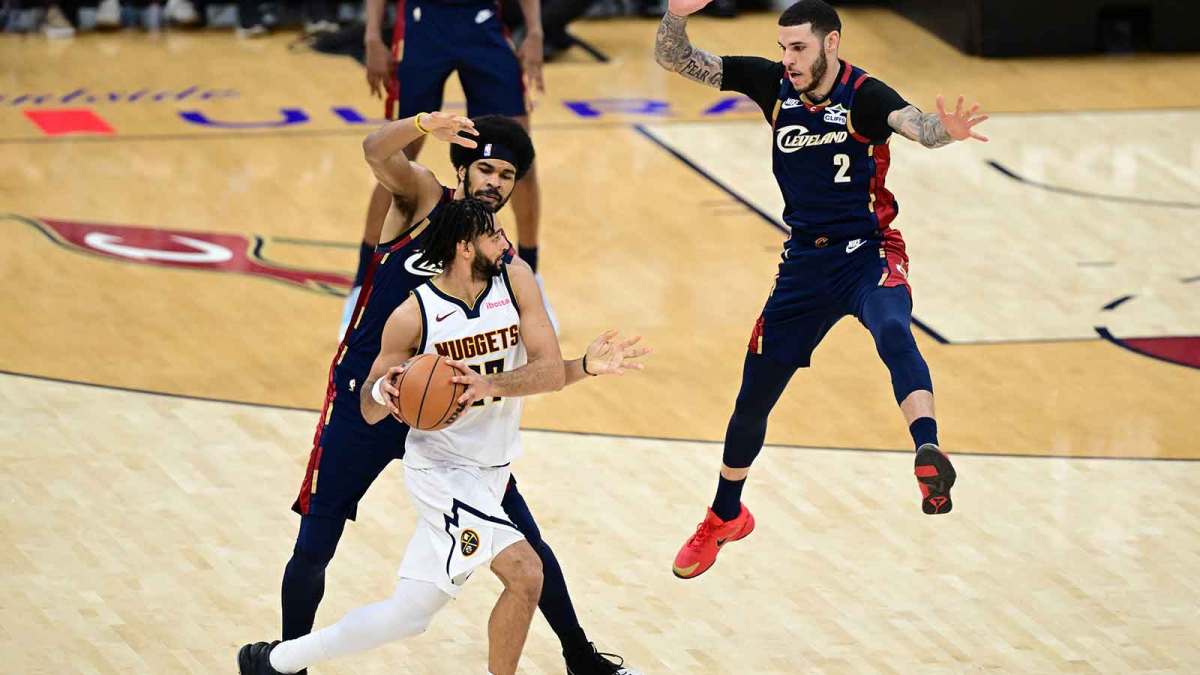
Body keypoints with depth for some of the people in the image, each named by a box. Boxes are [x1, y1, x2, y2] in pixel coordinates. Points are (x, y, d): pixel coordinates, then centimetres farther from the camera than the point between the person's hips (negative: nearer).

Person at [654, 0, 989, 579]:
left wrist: (944, 130, -62)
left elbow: (913, 123, -38)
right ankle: (725, 518, 38)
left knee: (892, 331, -39)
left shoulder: (864, 95, -17)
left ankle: (929, 454, -56)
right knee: (754, 396, 15)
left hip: (868, 254, -5)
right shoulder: (773, 84, -4)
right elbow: (674, 60, -4)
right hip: (804, 263, 5)